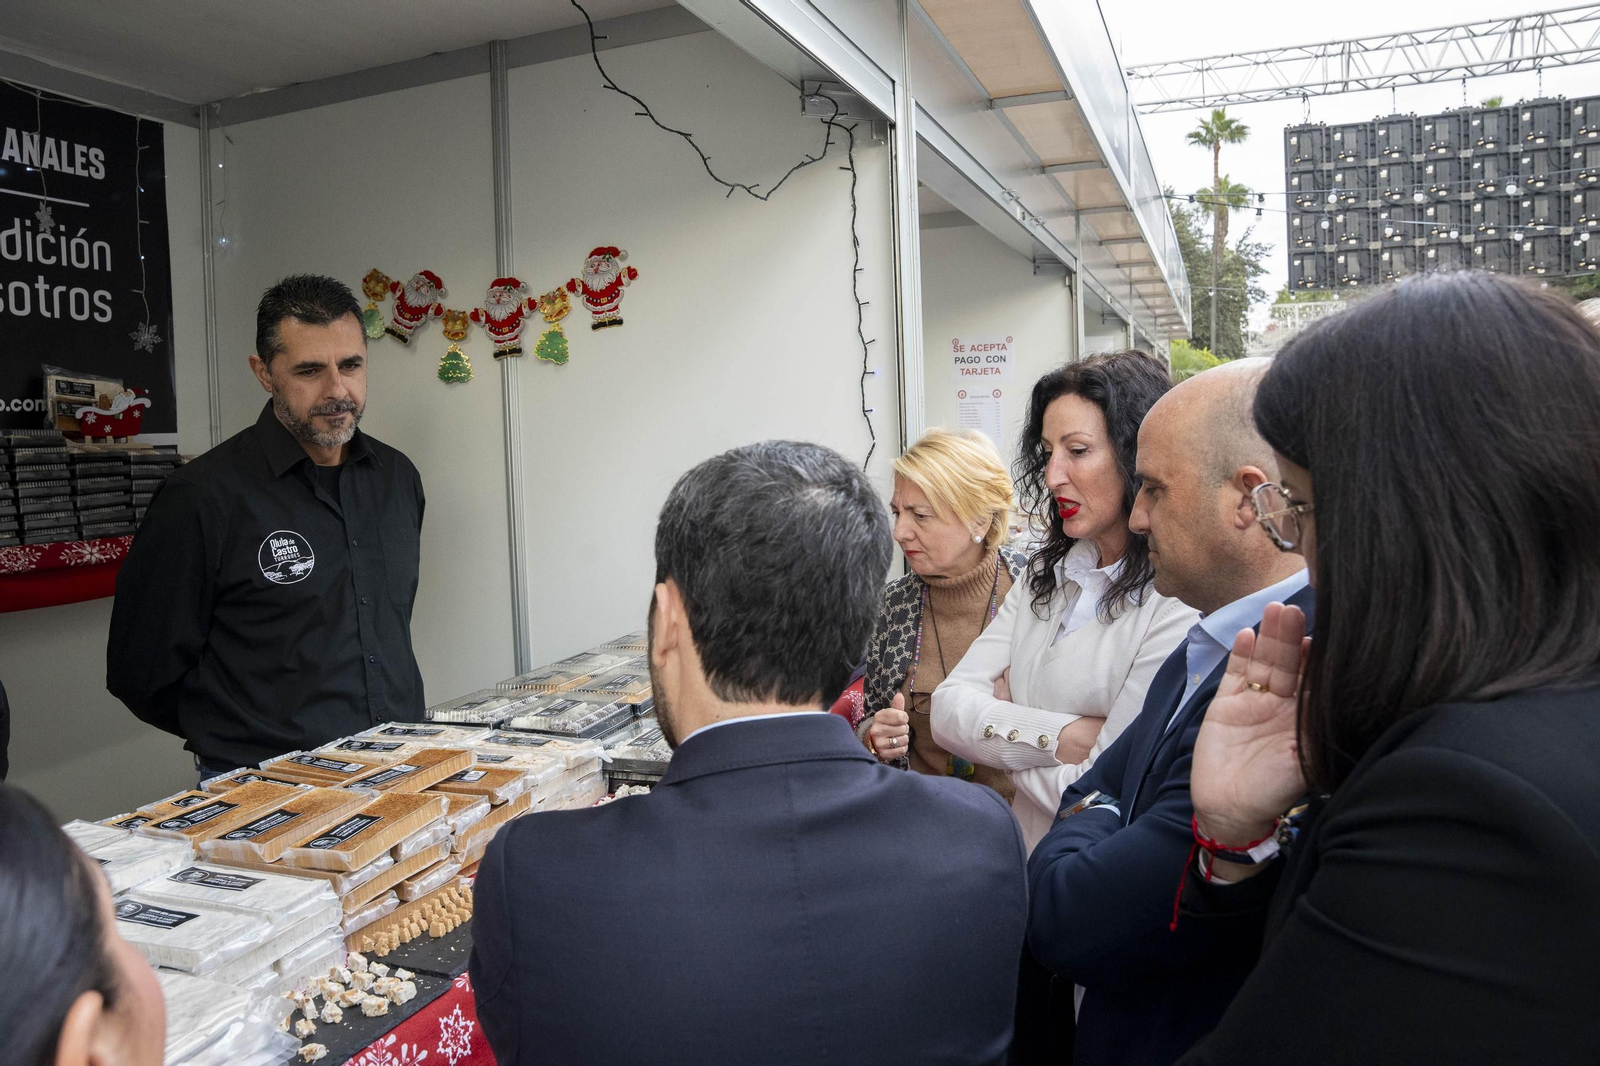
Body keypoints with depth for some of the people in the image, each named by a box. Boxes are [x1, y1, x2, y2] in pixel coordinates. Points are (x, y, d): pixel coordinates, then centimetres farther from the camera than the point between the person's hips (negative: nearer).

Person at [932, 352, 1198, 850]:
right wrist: (1063, 738, -13)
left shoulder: (1181, 600, -13)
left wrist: (1002, 716, -1)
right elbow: (948, 711, 1)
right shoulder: (1046, 575, 8)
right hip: (1025, 861, 4)